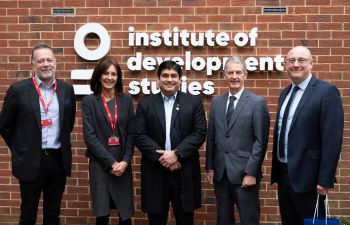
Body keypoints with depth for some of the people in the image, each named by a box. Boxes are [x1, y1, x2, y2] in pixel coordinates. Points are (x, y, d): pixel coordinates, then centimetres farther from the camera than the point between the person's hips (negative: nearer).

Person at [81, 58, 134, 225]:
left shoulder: (126, 100, 7)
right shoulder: (88, 101, -1)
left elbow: (131, 133, 6)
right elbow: (89, 136, -7)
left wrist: (125, 161, -7)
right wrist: (111, 162, -12)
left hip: (123, 163, 2)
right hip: (99, 163, -2)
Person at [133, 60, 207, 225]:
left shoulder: (194, 102, 5)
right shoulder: (145, 104, 6)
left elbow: (200, 133, -3)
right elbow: (140, 136, -2)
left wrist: (176, 153, -14)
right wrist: (161, 157, -14)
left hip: (185, 171, 0)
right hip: (155, 171, 0)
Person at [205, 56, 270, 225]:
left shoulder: (257, 103, -6)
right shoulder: (216, 101, 9)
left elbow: (261, 141, -9)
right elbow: (211, 137, 10)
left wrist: (251, 172, -14)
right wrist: (209, 167, 6)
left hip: (244, 173, -4)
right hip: (220, 172, 5)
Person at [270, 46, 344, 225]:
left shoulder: (327, 92, -11)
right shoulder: (285, 93, 13)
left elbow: (332, 139, -16)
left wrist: (325, 179, -19)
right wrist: (275, 172, 12)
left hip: (307, 176, -7)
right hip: (283, 174, 7)